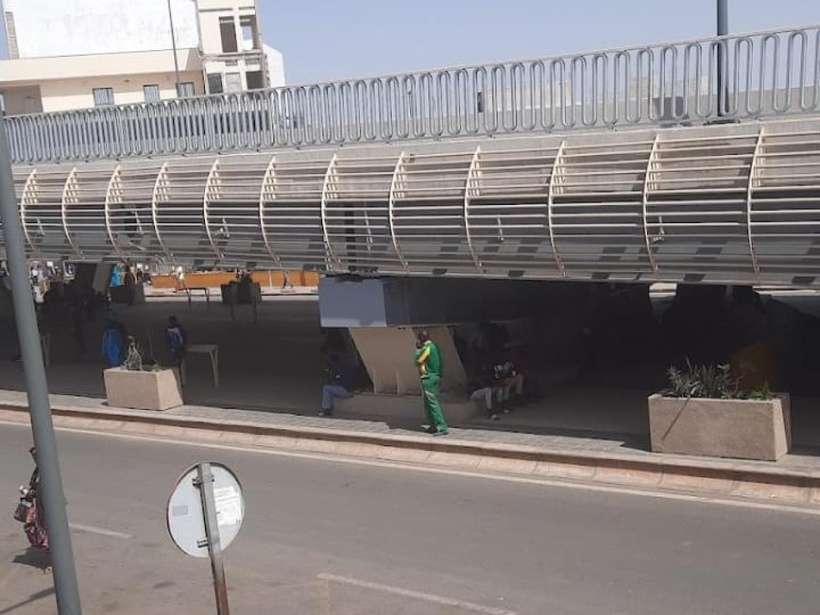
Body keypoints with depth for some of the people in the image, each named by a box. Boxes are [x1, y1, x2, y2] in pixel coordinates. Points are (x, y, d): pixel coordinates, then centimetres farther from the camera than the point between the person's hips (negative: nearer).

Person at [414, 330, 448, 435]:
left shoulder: (427, 348, -15)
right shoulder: (435, 347, 12)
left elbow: (417, 361, -7)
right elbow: (441, 364, 17)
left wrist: (418, 349, 1)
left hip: (428, 378, -9)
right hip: (436, 377, 9)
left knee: (433, 403, -9)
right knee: (428, 403, 18)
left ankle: (443, 427, -14)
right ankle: (433, 426, 22)